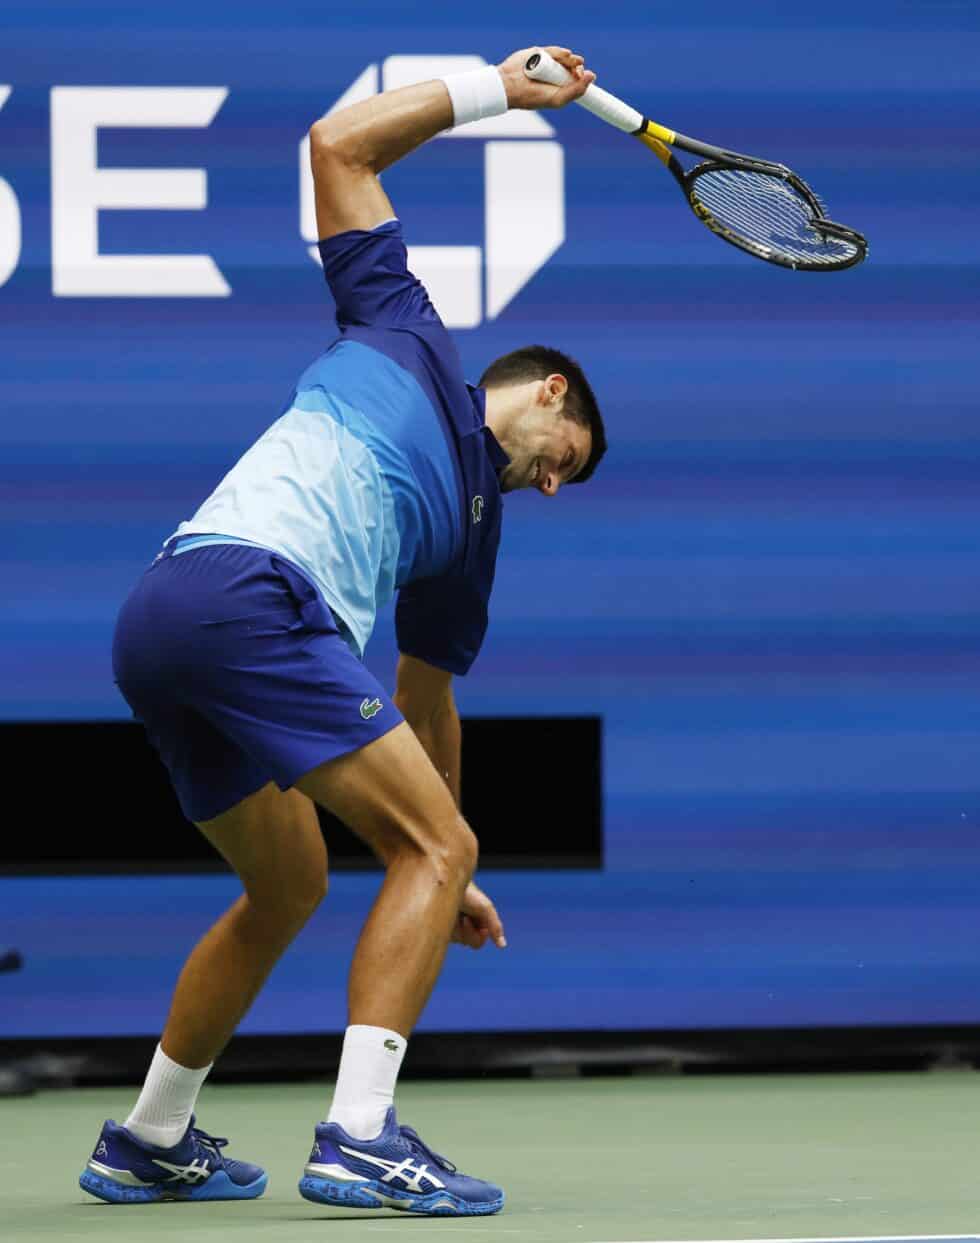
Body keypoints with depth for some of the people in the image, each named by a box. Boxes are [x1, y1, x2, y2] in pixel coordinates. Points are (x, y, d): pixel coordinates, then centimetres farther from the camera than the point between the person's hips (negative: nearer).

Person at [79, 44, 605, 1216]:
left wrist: (443, 878, 34)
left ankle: (148, 1143, 34)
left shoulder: (470, 519, 32)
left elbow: (424, 703, 36)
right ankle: (359, 1138, -18)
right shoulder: (407, 336, 17)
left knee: (287, 886, 23)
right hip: (244, 584, -9)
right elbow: (338, 144, 15)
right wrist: (487, 87, 20)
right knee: (436, 846, -9)